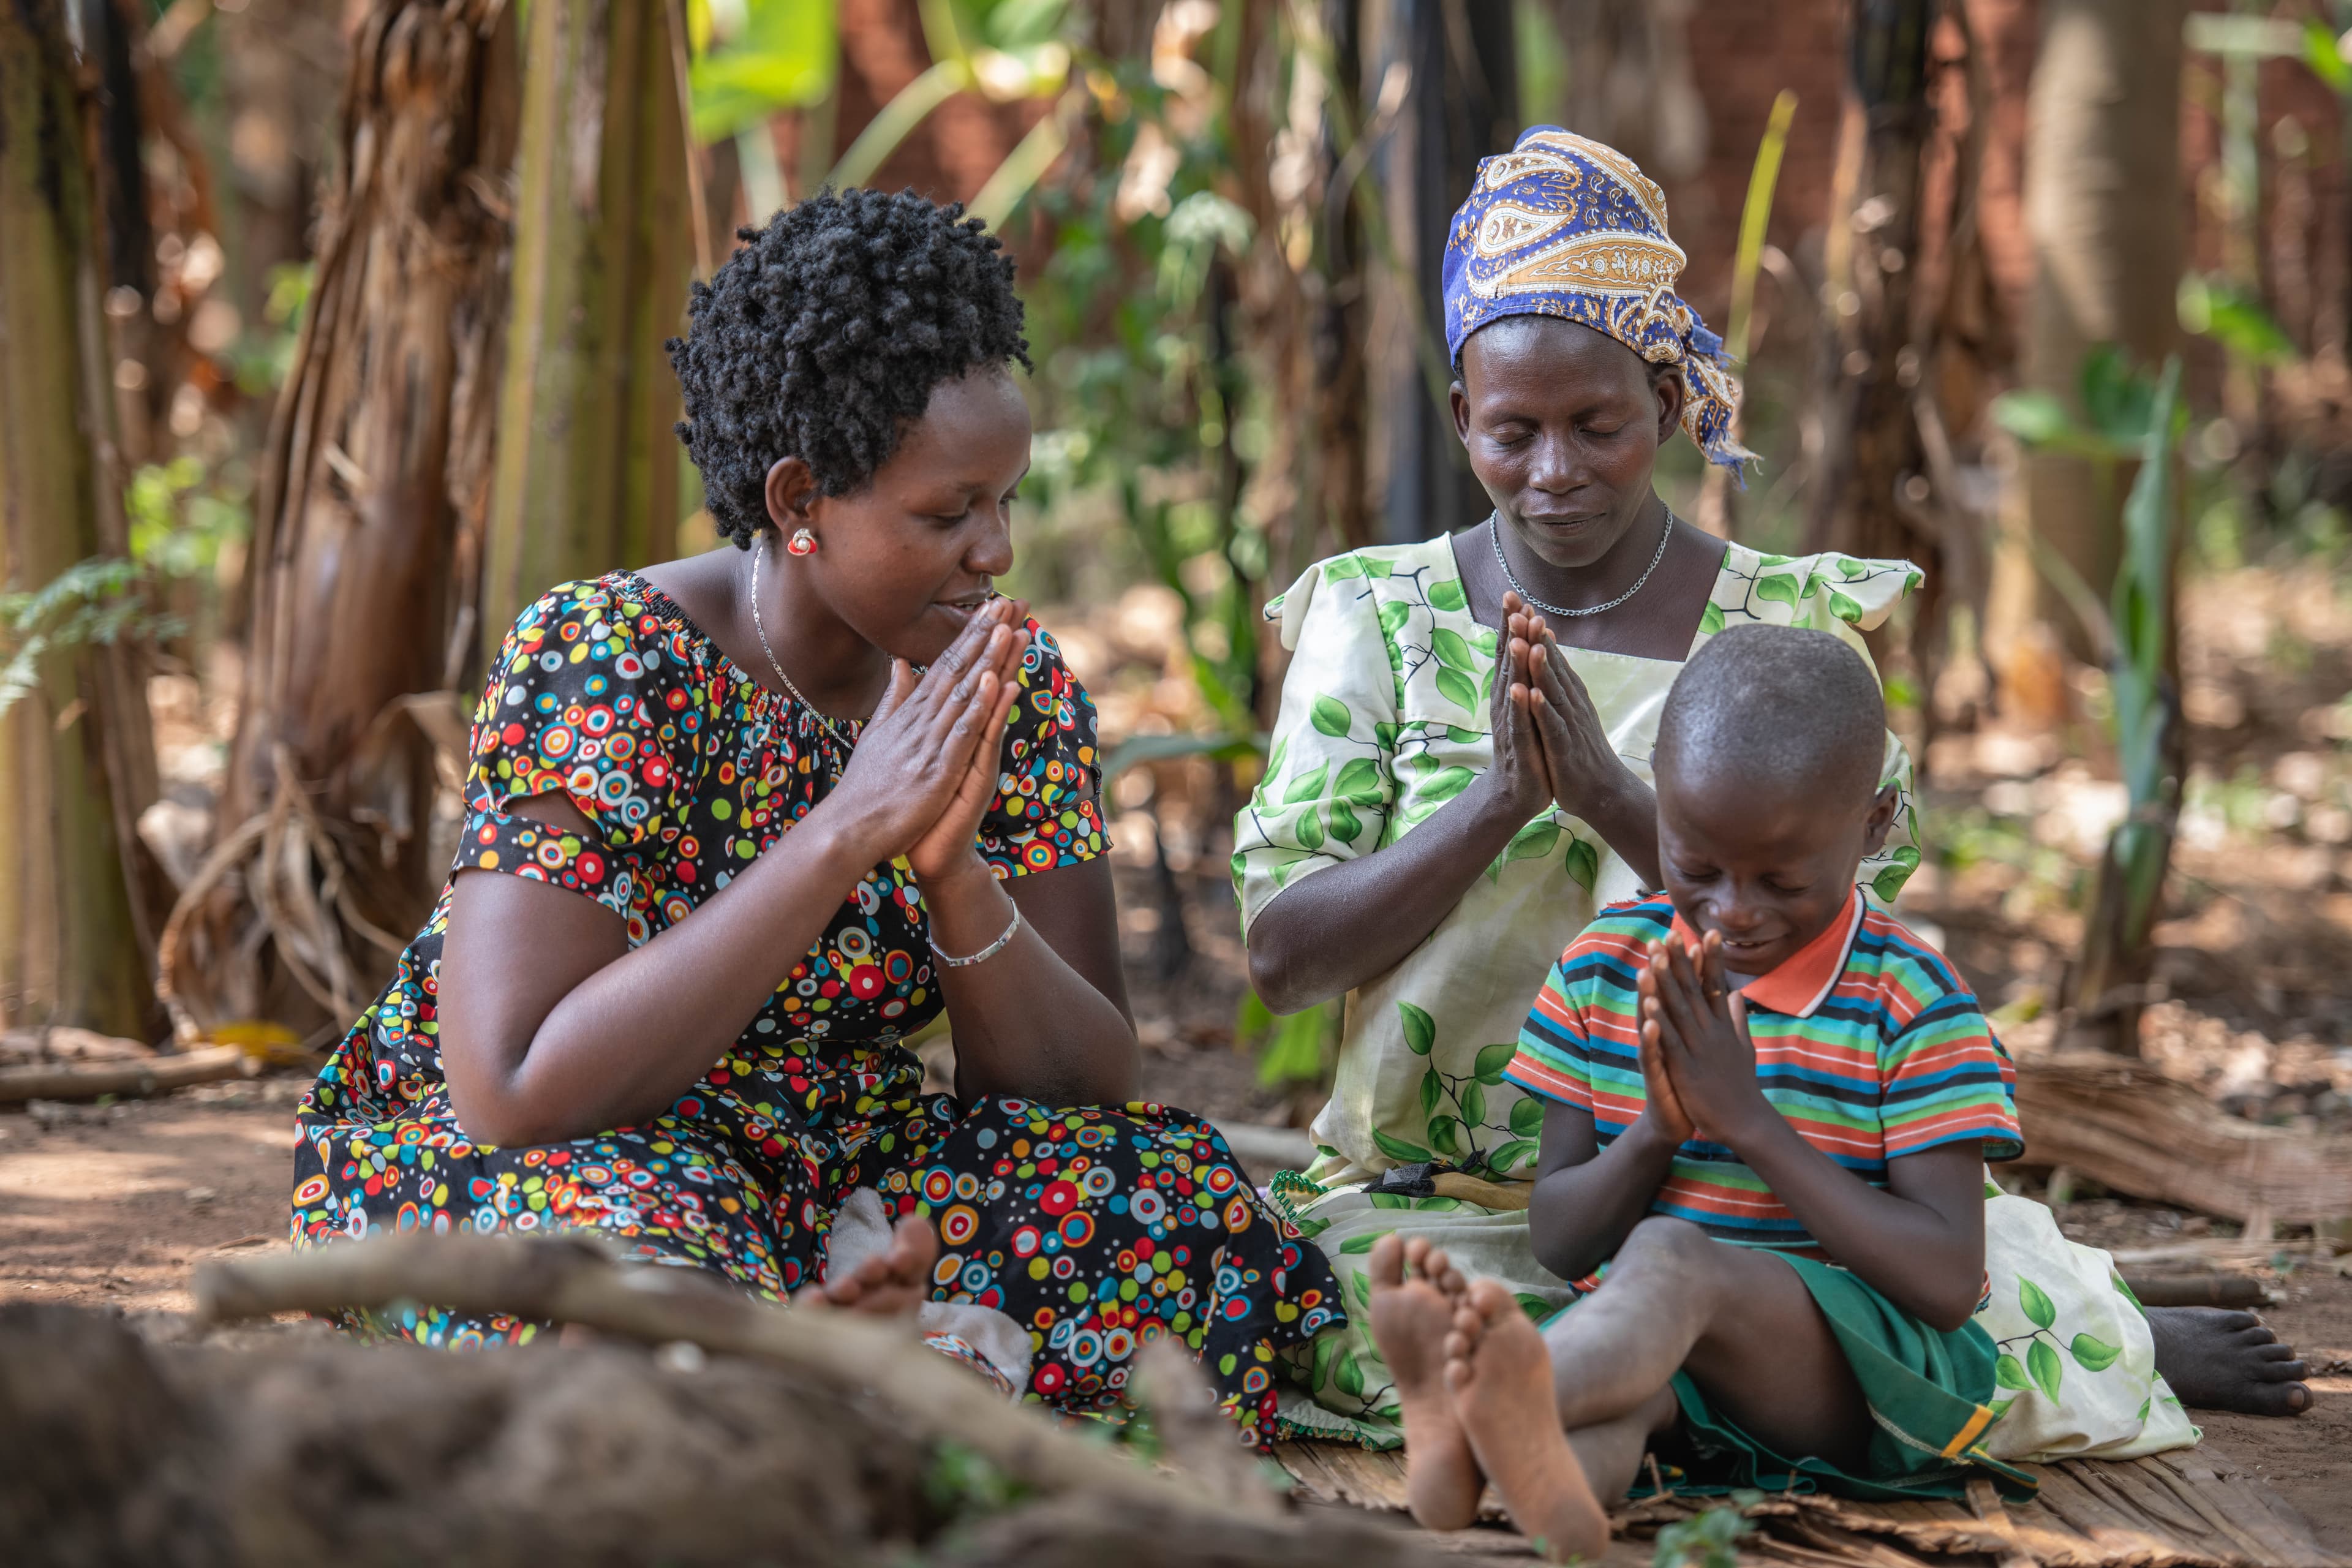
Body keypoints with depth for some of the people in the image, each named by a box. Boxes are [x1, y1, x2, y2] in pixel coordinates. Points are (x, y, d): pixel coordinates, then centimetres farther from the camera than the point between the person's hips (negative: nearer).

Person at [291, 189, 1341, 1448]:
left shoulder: (1016, 688, -3)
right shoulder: (599, 661, -18)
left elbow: (1087, 1089, -6)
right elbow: (519, 1091, -29)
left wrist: (956, 870, -26)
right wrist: (847, 830, -31)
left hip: (816, 1170, 5)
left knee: (1186, 1218, -19)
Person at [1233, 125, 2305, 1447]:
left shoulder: (1791, 629, 3)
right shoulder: (1376, 618, 3)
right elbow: (1282, 954, -5)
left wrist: (1616, 799, -22)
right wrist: (1497, 801, -20)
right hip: (1428, 1197, 1)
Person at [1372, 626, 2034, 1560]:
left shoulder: (1912, 1001, -4)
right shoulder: (1604, 965, 9)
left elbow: (1949, 1284, -13)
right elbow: (1558, 1243, 10)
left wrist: (1748, 1119, -17)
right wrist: (1657, 1129, -12)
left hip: (1859, 1358, -4)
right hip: (1657, 1346, 4)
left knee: (1668, 1257, -35)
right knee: (1623, 1379, -34)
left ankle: (1494, 1407, -67)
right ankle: (1551, 1478, -71)